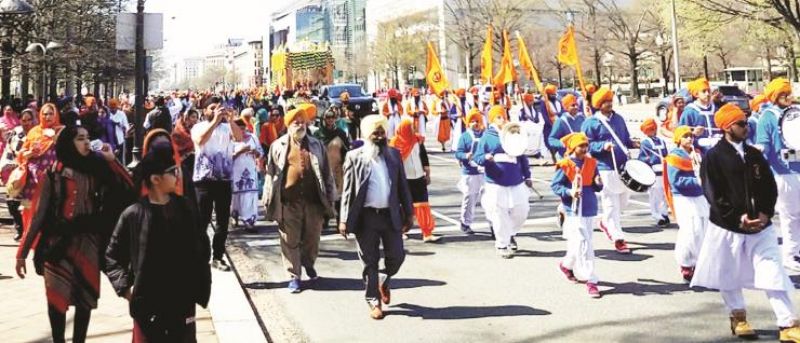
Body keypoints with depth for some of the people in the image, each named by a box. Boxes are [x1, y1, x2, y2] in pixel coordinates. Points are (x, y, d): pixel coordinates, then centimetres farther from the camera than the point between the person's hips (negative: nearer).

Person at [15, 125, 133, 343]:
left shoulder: (95, 171, 4)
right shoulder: (53, 174, -2)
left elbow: (127, 192, -7)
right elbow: (39, 214, -1)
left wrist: (111, 161, -10)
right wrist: (23, 252, -3)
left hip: (88, 242, 2)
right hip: (58, 242, -2)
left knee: (85, 296, 7)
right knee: (57, 297, 2)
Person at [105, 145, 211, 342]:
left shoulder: (184, 207, 1)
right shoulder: (133, 215, -9)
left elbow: (202, 246, 9)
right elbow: (112, 256, 1)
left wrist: (201, 286, 4)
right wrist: (125, 288, -7)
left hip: (183, 302, 3)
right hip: (148, 305, -3)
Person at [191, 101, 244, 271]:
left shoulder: (227, 128, 8)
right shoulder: (199, 127, 2)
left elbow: (240, 137, -11)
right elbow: (200, 140, -20)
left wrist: (230, 119, -23)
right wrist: (215, 121, -24)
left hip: (224, 180, 3)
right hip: (204, 180, -3)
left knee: (223, 220, 7)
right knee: (202, 220, 2)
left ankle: (217, 257, 17)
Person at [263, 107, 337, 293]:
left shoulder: (317, 145, 10)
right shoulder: (278, 146, 5)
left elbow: (326, 173, 11)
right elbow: (271, 174, 5)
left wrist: (330, 198, 8)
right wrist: (268, 200, 1)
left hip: (313, 201, 2)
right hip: (288, 202, -2)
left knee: (312, 238, 11)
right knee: (290, 241, 3)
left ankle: (308, 264, 38)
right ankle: (294, 276, 14)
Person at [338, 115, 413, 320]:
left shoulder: (394, 154, 7)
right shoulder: (354, 157, -2)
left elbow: (402, 186, 10)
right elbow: (348, 190, -2)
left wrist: (408, 213, 8)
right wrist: (344, 219, -6)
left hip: (391, 215, 3)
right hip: (366, 216, -3)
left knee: (396, 256, 5)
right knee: (370, 262, 5)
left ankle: (384, 280, 36)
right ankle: (373, 301, 18)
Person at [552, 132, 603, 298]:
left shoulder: (591, 163, 7)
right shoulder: (565, 166, -10)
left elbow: (596, 187, 12)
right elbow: (555, 185, -7)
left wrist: (598, 183, -11)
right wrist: (569, 192, -23)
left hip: (589, 210, 6)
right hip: (574, 210, -6)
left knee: (577, 243, 18)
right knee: (583, 244, -9)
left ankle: (566, 264, 43)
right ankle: (591, 281, -4)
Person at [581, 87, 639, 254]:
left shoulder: (618, 118, 13)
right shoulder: (591, 123, -6)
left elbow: (625, 139, 21)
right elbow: (586, 145, -10)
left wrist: (632, 143, 1)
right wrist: (602, 146, -24)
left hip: (623, 166, 7)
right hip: (605, 169, -7)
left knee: (623, 200, 17)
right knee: (611, 203, -4)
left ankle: (606, 222, 39)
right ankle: (618, 238, 1)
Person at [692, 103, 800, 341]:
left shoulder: (755, 155, 10)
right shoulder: (713, 157, -5)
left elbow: (770, 187, 9)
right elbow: (713, 193, -11)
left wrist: (765, 214, -6)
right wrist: (738, 217, -17)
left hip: (760, 225, 4)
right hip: (727, 225, -3)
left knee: (774, 274, -2)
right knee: (729, 275, 8)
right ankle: (739, 319, 26)